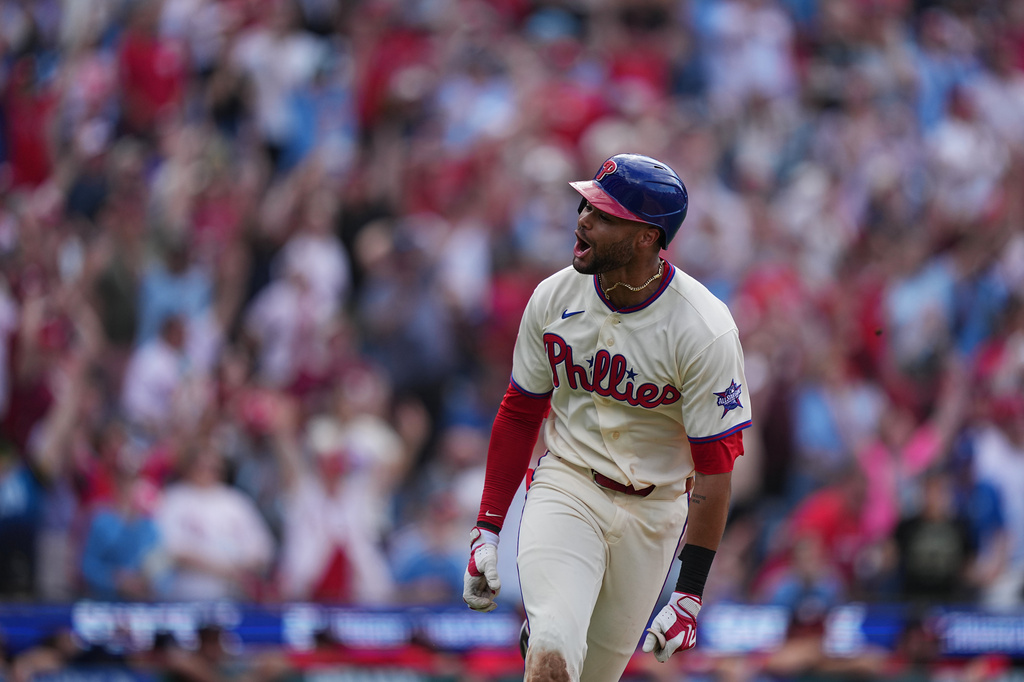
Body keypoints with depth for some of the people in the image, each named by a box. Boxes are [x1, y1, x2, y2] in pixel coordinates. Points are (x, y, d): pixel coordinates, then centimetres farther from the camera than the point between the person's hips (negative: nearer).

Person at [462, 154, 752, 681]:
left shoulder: (705, 331, -18)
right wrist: (486, 529, 3)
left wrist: (690, 592, -17)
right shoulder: (554, 298, -6)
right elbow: (519, 415, 6)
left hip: (654, 512, -1)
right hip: (565, 487, 1)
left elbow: (714, 465, -15)